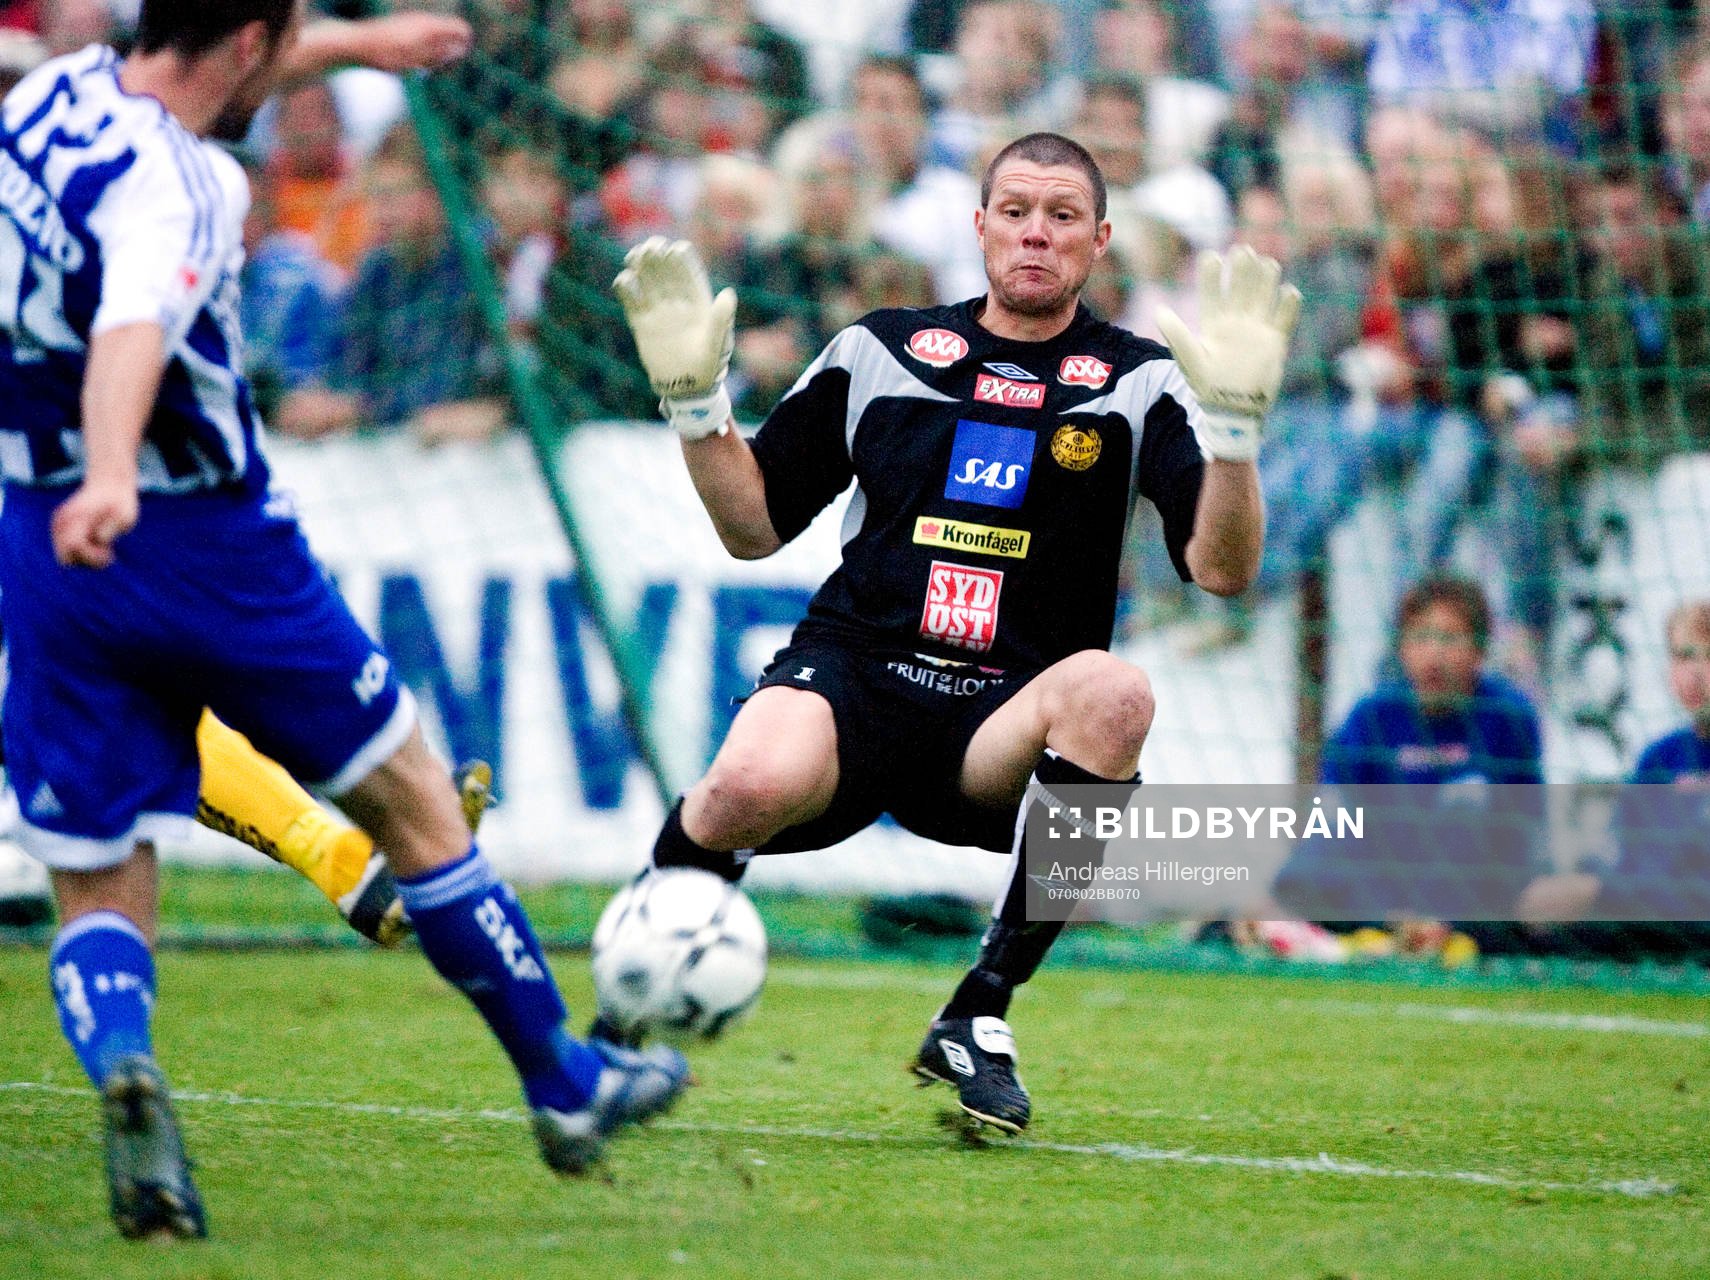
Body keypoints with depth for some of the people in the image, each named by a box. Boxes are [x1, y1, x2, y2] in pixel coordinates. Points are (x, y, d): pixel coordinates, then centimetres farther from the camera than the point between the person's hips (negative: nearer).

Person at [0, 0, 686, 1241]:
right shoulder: (167, 192, -22)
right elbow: (132, 335, -43)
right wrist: (112, 480, -62)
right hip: (208, 544, -7)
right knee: (416, 805, 14)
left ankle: (118, 1062, -28)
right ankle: (564, 1084, 26)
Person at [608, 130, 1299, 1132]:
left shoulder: (1138, 383, 8)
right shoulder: (881, 352, 13)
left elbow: (1222, 569, -5)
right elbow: (755, 527, 17)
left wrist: (1234, 421, -19)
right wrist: (694, 396, 3)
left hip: (1001, 729, 0)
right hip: (853, 670, 0)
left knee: (1113, 689, -36)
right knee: (754, 783, -37)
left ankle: (981, 1015, -23)